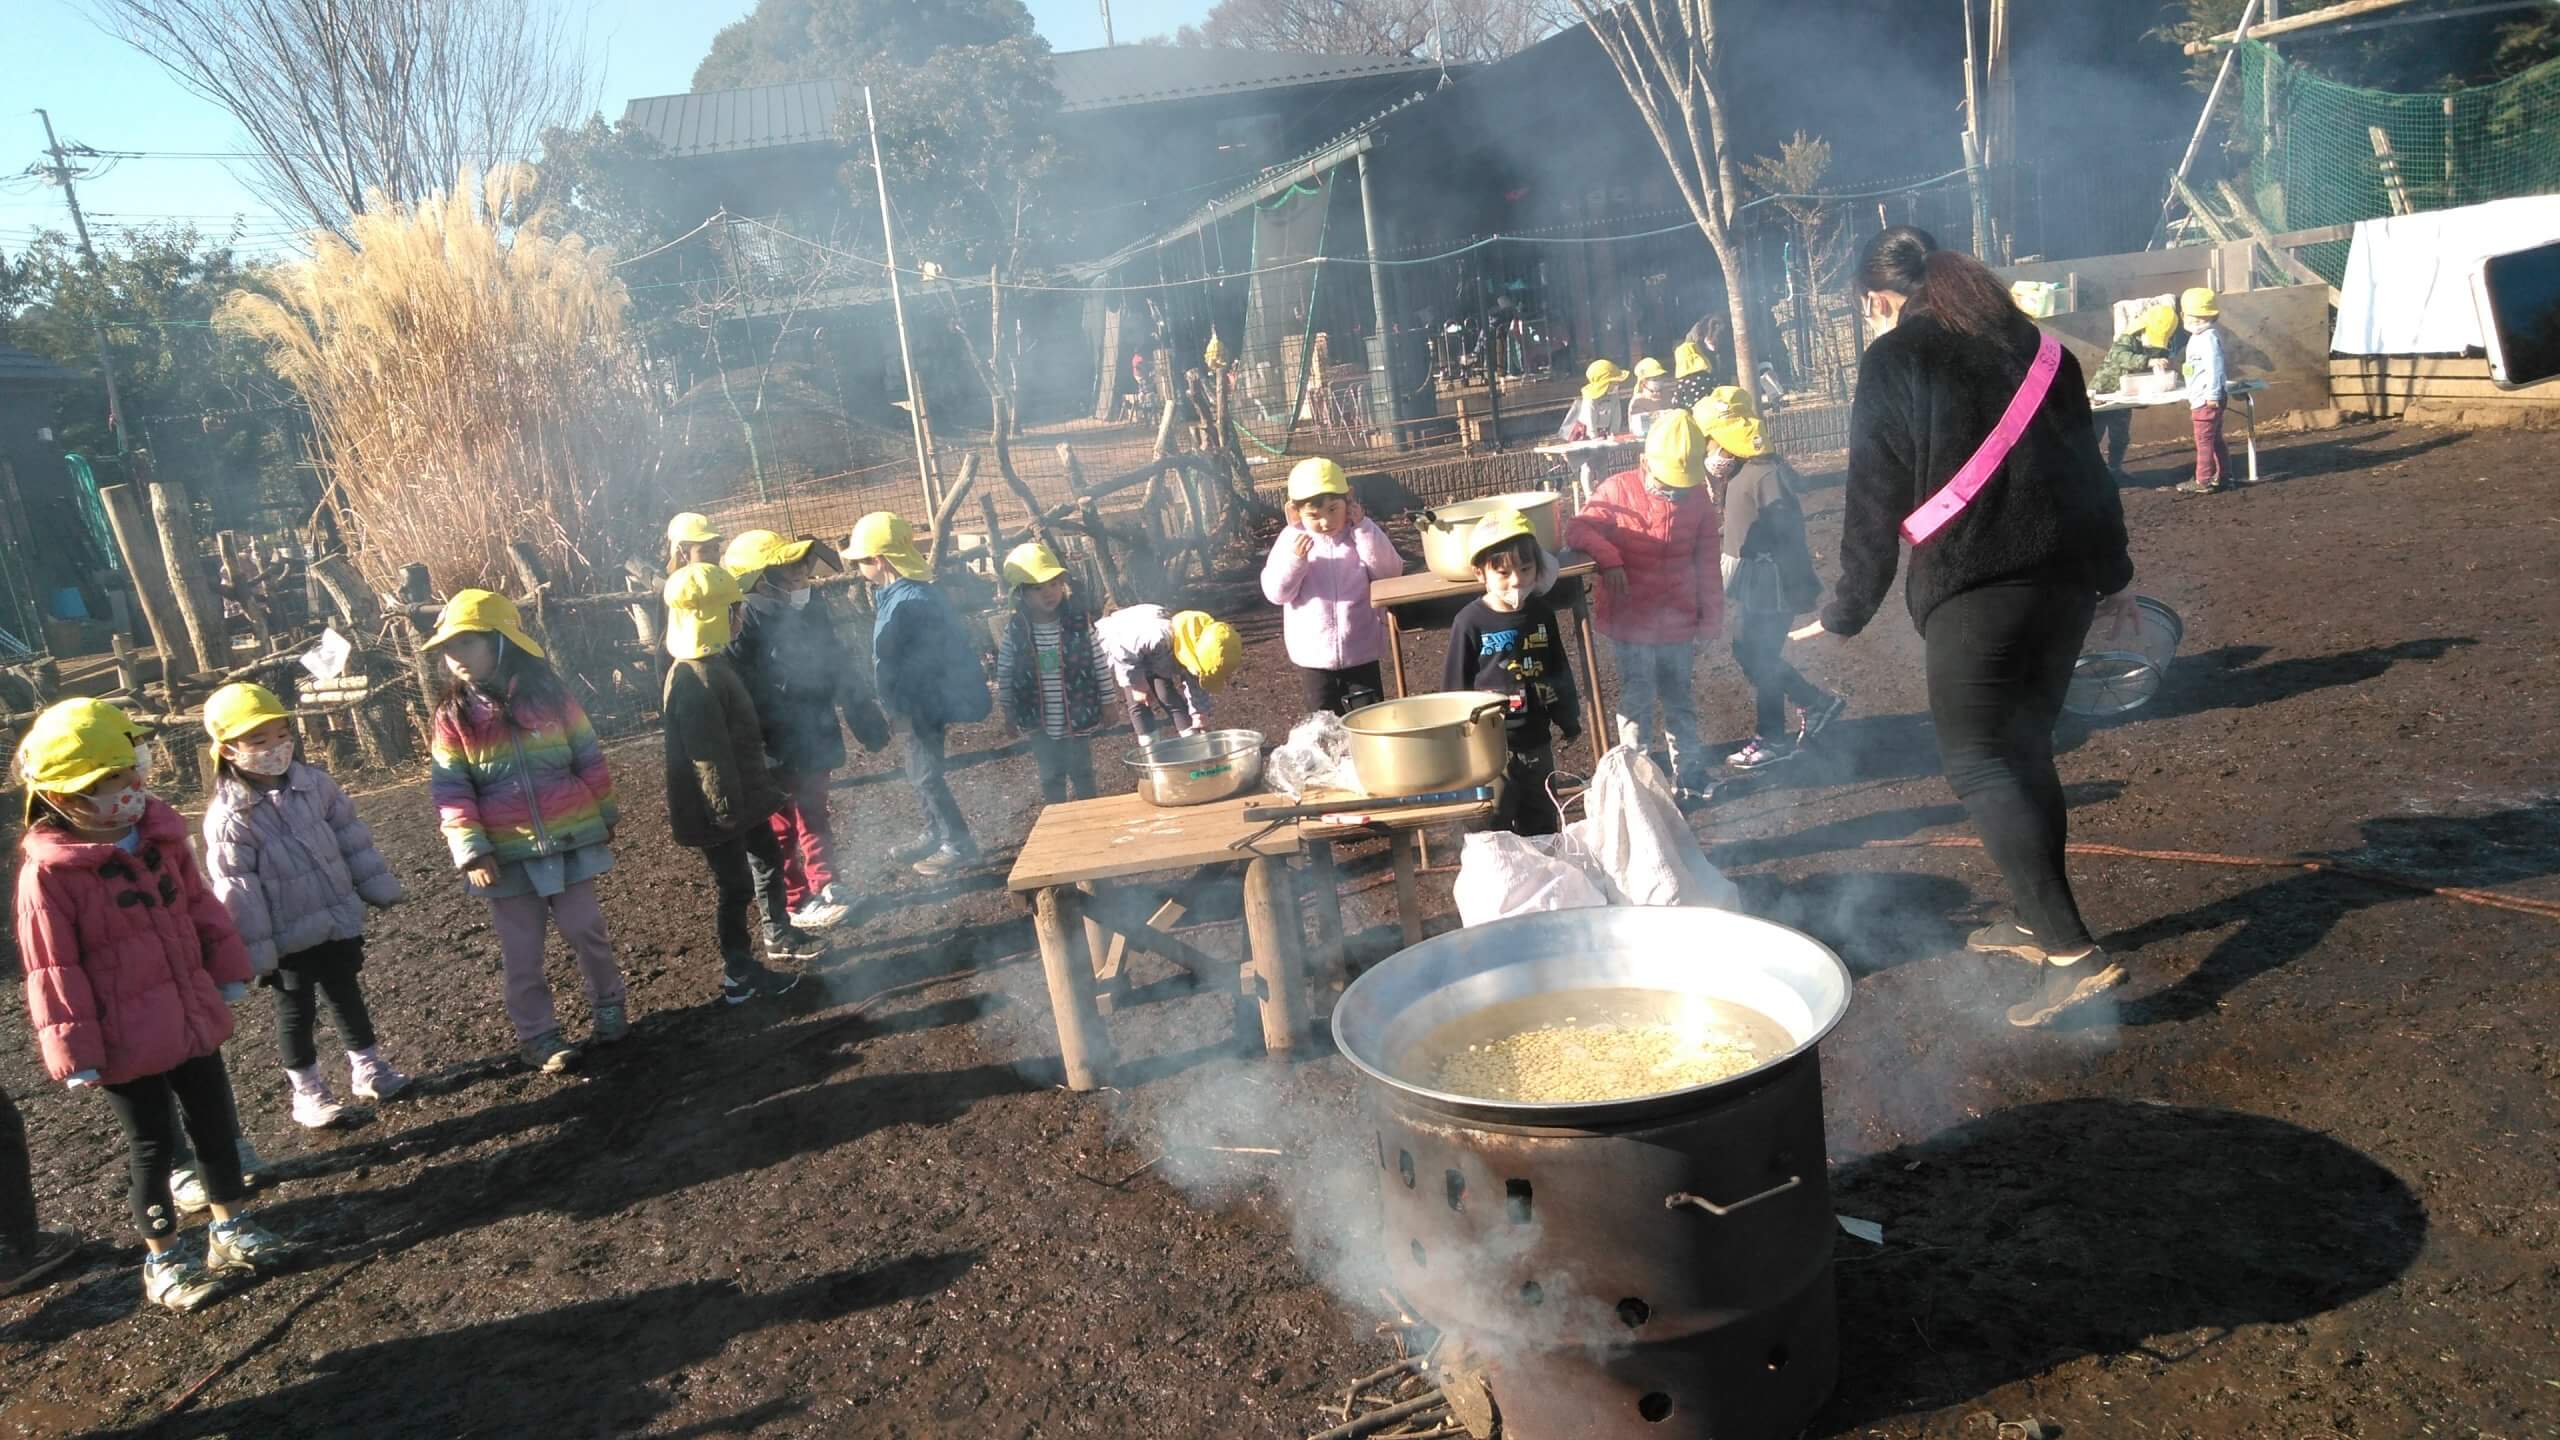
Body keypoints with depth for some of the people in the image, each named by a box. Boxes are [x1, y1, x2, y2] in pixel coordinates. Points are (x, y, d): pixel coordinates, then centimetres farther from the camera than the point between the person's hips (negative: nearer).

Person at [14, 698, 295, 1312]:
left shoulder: (159, 836, 0)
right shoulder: (48, 871, -18)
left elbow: (200, 905, 12)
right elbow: (52, 971, -15)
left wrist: (228, 968, 13)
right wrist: (75, 1050, -13)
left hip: (192, 1019, 6)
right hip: (128, 1038, -6)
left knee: (215, 1124, 16)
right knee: (149, 1144, 8)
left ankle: (230, 1230, 34)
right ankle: (162, 1259, 25)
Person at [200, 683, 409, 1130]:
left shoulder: (315, 784, -4)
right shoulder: (228, 817, -18)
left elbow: (350, 838, 7)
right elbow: (236, 890, -17)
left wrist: (379, 888, 9)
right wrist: (255, 952, -16)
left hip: (338, 918, 4)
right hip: (288, 936, -4)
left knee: (346, 994, 18)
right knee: (296, 1010, 9)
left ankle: (367, 1068, 33)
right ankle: (307, 1091, 24)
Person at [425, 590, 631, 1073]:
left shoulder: (550, 695, -4)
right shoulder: (454, 716, -3)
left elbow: (589, 760, 5)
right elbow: (451, 791, -4)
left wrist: (606, 815, 10)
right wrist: (472, 851, -11)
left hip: (570, 841, 0)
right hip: (508, 855, 0)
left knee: (586, 931, 11)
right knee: (522, 953, 8)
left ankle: (609, 1006, 31)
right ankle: (538, 1036, 20)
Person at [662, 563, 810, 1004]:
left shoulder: (715, 662, 6)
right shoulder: (694, 681, -26)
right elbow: (708, 754, -26)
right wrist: (727, 809, -23)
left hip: (743, 793, 10)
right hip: (720, 806, -10)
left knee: (768, 855, 24)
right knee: (735, 884, 1)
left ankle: (779, 934, 43)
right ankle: (738, 975, 14)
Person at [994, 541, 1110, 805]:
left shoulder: (1080, 622, -11)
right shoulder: (1014, 631, -9)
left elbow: (1100, 663, -4)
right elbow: (1004, 673, 1)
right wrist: (1009, 711, 6)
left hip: (1078, 717, -1)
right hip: (1040, 723, 1)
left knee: (1081, 773, 11)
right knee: (1050, 777, 13)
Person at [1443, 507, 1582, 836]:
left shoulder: (1541, 614, -1)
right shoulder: (1471, 622, -14)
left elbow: (1560, 673, 12)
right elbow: (1454, 686, -9)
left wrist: (1569, 720, 18)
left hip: (1537, 743, 5)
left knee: (1543, 826, 20)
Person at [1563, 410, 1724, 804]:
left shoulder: (1699, 500, -1)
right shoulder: (1617, 490, -10)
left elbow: (1707, 565, 4)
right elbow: (1578, 528, -10)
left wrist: (1710, 619, 6)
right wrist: (1608, 557, -28)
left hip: (1679, 625, 3)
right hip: (1631, 625, -3)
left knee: (1680, 703, 16)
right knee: (1636, 704, 5)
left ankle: (1690, 776, 28)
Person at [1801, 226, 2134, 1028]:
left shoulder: (1895, 360, -2)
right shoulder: (2033, 345, 17)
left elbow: (1874, 501, -4)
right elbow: (2086, 461, 20)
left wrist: (1846, 613, 3)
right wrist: (2112, 572, 28)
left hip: (1975, 587, -8)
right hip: (2067, 571, 8)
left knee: (1979, 763, -5)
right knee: (2026, 748, 18)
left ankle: (2073, 954, -12)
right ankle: (2036, 923, 27)